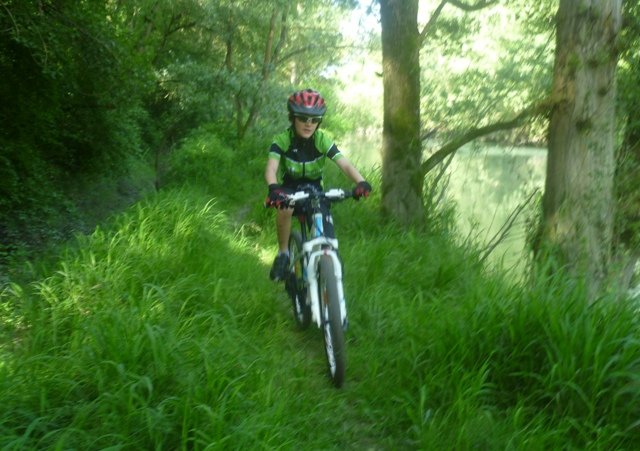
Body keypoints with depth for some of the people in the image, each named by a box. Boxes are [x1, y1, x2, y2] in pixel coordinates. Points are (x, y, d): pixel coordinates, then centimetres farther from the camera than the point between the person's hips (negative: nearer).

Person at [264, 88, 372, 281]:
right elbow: (271, 167, -35)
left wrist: (361, 181, -50)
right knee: (284, 208, -35)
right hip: (290, 188, -2)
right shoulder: (282, 140, -21)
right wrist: (273, 187, -58)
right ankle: (283, 253, -14)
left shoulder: (323, 141, -18)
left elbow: (345, 164, -29)